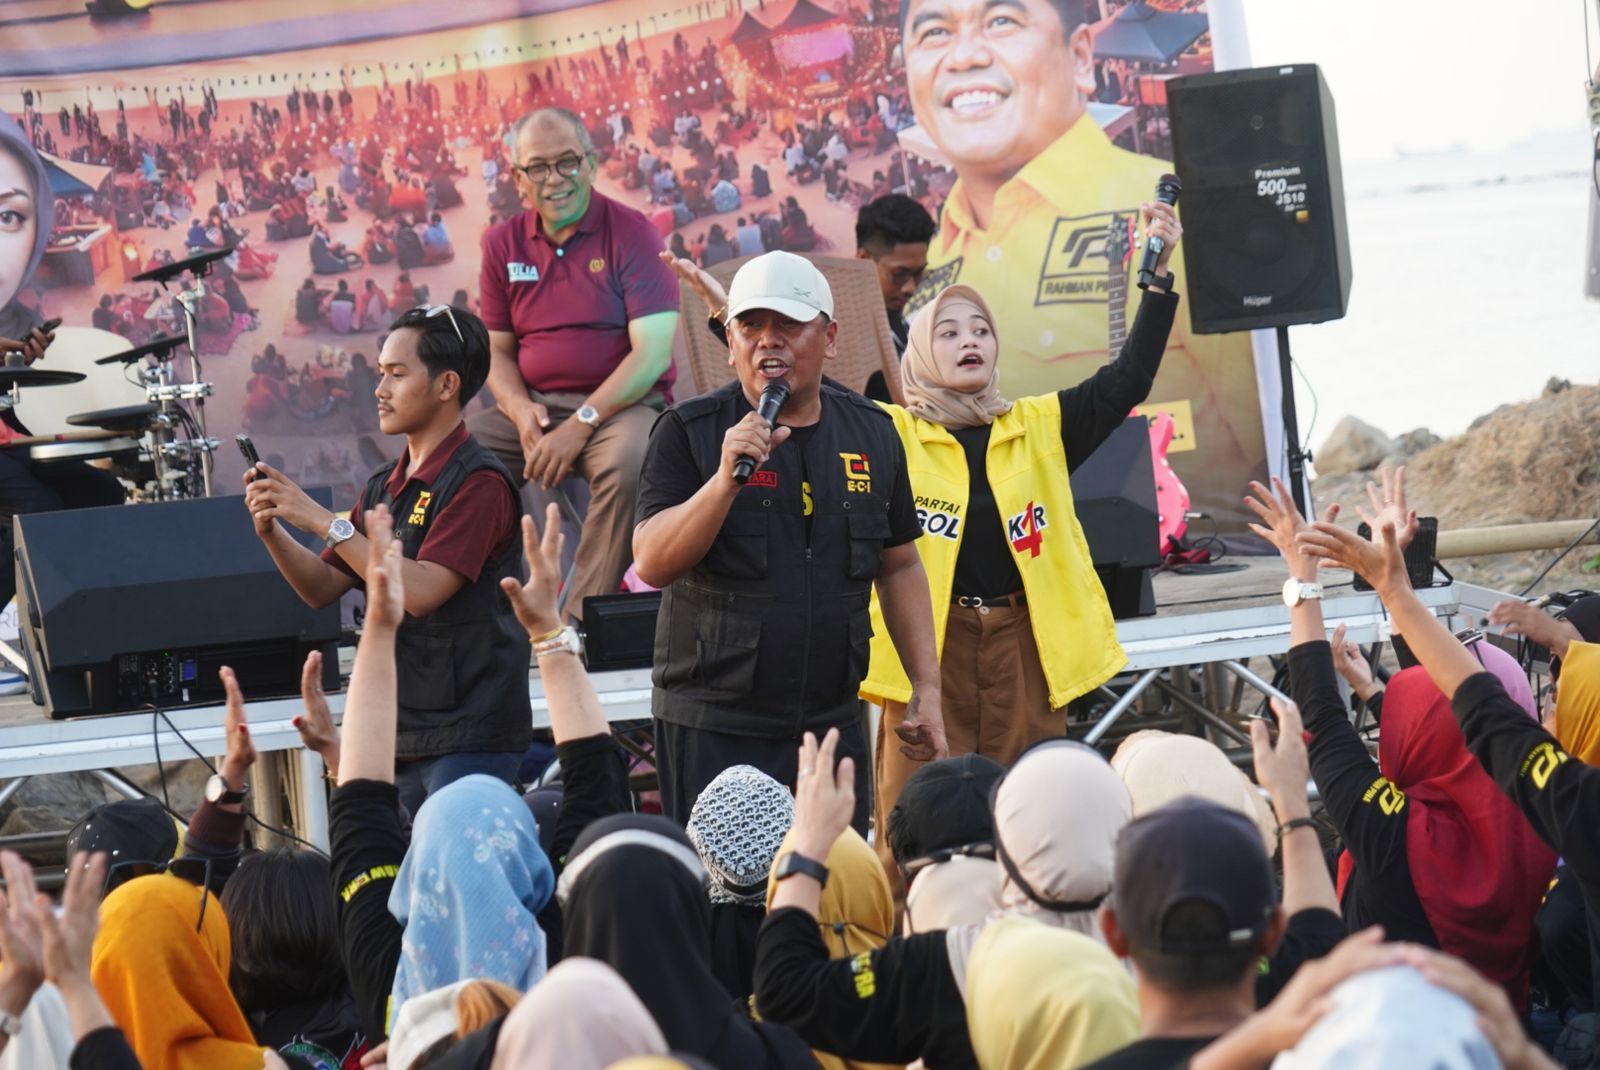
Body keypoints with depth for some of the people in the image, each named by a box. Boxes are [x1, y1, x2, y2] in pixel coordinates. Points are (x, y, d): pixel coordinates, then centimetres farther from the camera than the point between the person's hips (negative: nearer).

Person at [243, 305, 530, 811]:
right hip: (400, 734, 8)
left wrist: (324, 522, -19)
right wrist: (272, 530, -2)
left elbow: (420, 591, -20)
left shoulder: (478, 481, -11)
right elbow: (321, 588, 16)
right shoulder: (384, 487, 15)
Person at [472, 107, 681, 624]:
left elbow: (653, 354, -13)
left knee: (628, 460, -37)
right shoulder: (503, 244, 8)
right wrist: (521, 412, -10)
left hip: (621, 403, -4)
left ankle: (581, 617, -31)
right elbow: (498, 350, 13)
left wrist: (580, 425, -21)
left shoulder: (631, 233, -6)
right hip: (533, 406, 5)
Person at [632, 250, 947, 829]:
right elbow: (651, 563, -13)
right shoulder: (689, 432, -4)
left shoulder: (872, 433, 8)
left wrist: (926, 688, 11)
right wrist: (727, 478, -25)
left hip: (832, 720, 4)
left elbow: (900, 566, 17)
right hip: (714, 727, -4)